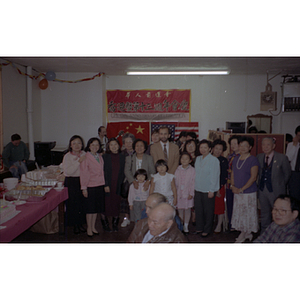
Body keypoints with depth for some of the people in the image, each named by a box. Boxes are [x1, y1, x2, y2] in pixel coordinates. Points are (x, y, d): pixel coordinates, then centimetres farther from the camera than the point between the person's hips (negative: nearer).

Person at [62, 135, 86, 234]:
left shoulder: (84, 155, 4)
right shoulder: (67, 156, -7)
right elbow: (68, 171, -18)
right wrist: (78, 162, -23)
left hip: (83, 180, 3)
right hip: (71, 182, -3)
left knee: (83, 203, 7)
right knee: (73, 204, 3)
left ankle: (80, 224, 25)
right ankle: (75, 225, 21)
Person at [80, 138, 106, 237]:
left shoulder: (100, 157, 11)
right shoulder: (85, 157, -9)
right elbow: (83, 173, -9)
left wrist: (104, 184, 10)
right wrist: (84, 188, -11)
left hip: (100, 185, 6)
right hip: (90, 186, -6)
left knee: (97, 207, 12)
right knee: (90, 208, 3)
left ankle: (93, 227, 27)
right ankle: (89, 228, 19)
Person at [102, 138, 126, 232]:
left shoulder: (122, 157, 5)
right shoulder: (105, 157, -1)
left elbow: (123, 171, 8)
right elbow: (103, 172, -3)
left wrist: (121, 183, 0)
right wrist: (105, 185, -10)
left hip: (118, 185, 2)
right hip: (107, 186, -2)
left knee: (117, 204, 5)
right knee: (107, 204, 1)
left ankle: (115, 224, 20)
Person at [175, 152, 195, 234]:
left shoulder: (192, 170, -5)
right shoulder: (177, 169, 3)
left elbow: (193, 183, -5)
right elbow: (175, 182, 8)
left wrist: (191, 193, -9)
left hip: (188, 194, -2)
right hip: (179, 193, 2)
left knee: (187, 210, 7)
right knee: (180, 210, 8)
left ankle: (186, 226, 21)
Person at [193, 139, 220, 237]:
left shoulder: (214, 160, -9)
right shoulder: (198, 159, 10)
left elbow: (214, 176, -11)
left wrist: (211, 190, -13)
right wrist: (195, 186, 10)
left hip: (208, 191, -5)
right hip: (198, 189, 6)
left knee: (208, 211, 6)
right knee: (198, 210, 11)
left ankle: (207, 230, 21)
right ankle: (199, 228, 27)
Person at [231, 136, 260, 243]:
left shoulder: (253, 160, -10)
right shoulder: (236, 159, 9)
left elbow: (253, 177, -14)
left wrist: (241, 189, -15)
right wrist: (233, 186, 0)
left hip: (249, 192, -6)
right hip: (237, 192, 6)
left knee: (247, 214, 2)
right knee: (238, 213, 11)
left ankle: (243, 235, 17)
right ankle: (247, 234, 26)